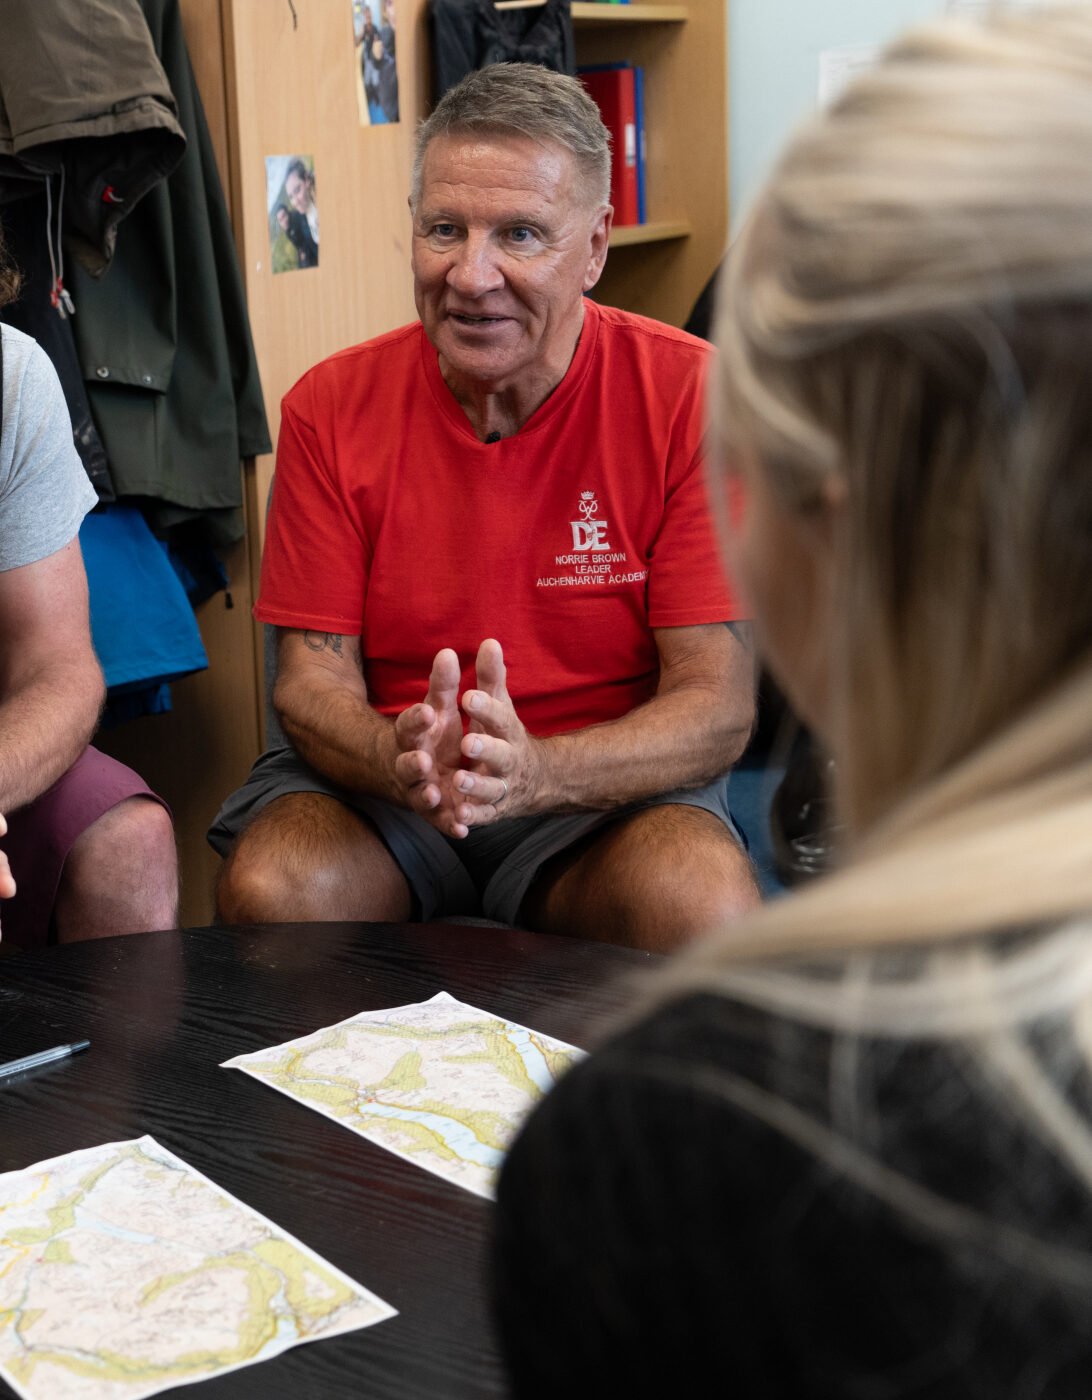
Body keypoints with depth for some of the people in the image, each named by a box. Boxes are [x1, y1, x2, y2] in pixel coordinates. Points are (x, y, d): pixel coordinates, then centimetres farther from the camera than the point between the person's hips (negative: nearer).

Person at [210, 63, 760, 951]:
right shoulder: (331, 407, -4)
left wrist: (534, 772, -33)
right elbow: (313, 677, -3)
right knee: (267, 891, -30)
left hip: (613, 784, -1)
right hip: (380, 782, 2)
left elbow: (718, 711, -13)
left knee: (707, 909, -33)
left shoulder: (691, 394, -11)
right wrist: (402, 761, -28)